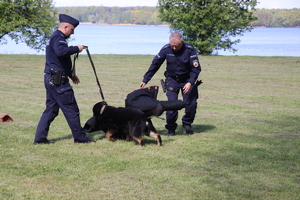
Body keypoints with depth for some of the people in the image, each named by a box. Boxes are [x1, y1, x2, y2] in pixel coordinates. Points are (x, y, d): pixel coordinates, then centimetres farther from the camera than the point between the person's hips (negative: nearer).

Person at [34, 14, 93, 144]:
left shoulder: (55, 37, 21)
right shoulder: (58, 37, -12)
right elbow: (61, 51, -35)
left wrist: (71, 74, 28)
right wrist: (76, 49, -23)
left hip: (50, 79, 10)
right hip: (58, 80, -10)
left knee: (51, 109, 13)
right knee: (71, 110, -3)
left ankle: (40, 138, 11)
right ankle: (80, 137, 4)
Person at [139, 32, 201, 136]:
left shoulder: (189, 49, -19)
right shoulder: (166, 49, -14)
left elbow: (196, 68, -16)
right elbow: (155, 65, -4)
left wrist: (190, 82, -30)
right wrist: (145, 80, -4)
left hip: (187, 79, 0)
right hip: (172, 79, 0)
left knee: (191, 103, -7)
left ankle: (187, 123, 20)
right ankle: (171, 128, 4)